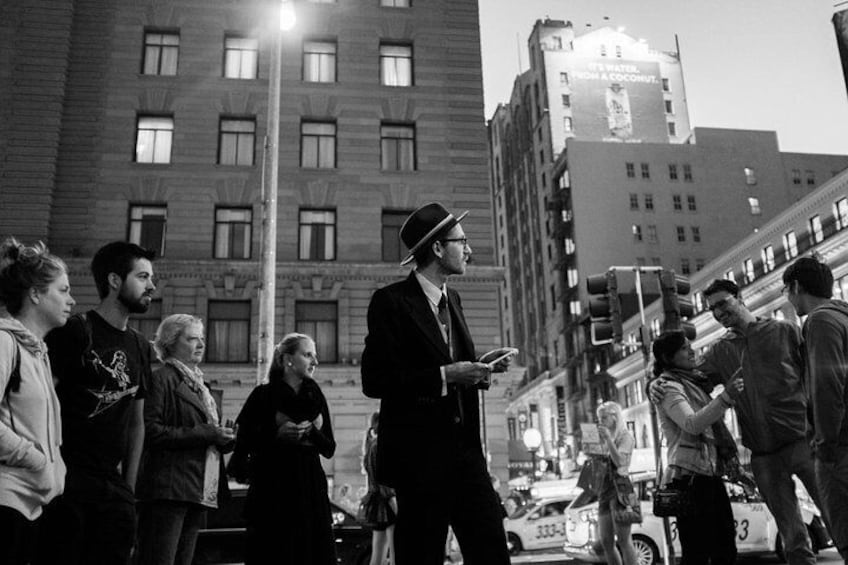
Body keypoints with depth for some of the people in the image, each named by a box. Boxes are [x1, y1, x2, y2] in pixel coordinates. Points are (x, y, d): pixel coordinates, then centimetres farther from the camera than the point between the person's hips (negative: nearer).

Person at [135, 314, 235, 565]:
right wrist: (205, 434, -16)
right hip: (168, 490, -8)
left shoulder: (197, 382, 21)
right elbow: (151, 431, -16)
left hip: (199, 492, 8)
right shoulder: (163, 378, -5)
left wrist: (223, 437, 3)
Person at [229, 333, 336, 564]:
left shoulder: (315, 396, 12)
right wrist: (277, 434, -15)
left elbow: (329, 449, 11)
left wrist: (313, 431, -7)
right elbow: (243, 442, -4)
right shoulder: (264, 395, 0)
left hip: (310, 488, 4)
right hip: (272, 491, -4)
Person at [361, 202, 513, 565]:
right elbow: (375, 382, -16)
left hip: (464, 451, 7)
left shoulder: (452, 299, 15)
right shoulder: (391, 302, -9)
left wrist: (478, 369, 4)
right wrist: (445, 375, -20)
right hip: (420, 457, -6)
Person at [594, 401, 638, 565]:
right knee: (606, 542, 3)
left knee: (623, 540, -11)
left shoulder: (626, 436, 0)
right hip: (604, 489, 7)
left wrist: (608, 438, -15)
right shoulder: (603, 439, 19)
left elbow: (620, 461, -14)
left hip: (620, 486, -7)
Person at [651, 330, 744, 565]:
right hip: (690, 476, -9)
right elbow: (692, 424, -24)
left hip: (710, 475, 9)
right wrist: (726, 397, -34)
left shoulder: (694, 382, 20)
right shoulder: (669, 387, -8)